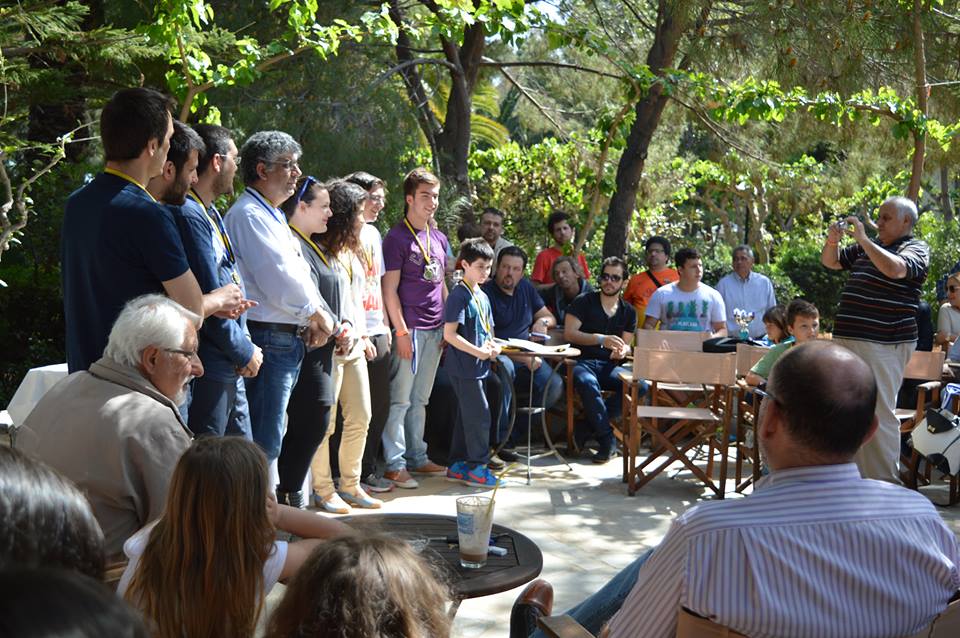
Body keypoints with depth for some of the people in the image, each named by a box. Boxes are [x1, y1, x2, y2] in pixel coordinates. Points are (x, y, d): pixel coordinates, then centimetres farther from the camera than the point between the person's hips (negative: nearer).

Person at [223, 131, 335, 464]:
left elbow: (299, 274, 21)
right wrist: (316, 314, -6)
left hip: (289, 339, 10)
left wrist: (316, 317, 4)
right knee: (263, 444, -7)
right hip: (269, 339, -10)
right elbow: (278, 280, -20)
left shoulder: (274, 217, 21)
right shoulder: (249, 215, -12)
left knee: (270, 438, 17)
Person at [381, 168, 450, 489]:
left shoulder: (439, 238, 15)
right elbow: (390, 289, -10)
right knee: (400, 399, -3)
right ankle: (394, 464, 2)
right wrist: (402, 331, -15)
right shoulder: (397, 238, -7)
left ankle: (417, 457, 22)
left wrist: (447, 325, 14)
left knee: (420, 398, 14)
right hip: (410, 328, -7)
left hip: (435, 329, 7)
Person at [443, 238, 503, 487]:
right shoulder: (459, 296, -13)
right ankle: (477, 468, 2)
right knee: (480, 415, -7)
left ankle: (457, 465, 21)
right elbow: (449, 334, -19)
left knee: (466, 416, 13)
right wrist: (478, 352, -18)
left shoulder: (482, 296, 14)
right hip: (464, 366, -9)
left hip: (477, 365, 9)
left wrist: (493, 346, 2)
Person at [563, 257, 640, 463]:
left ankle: (589, 428, -20)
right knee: (587, 383, -40)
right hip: (583, 362, -4)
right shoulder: (584, 302, 4)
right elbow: (569, 333, -8)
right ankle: (607, 439, -28)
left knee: (641, 385, -26)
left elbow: (626, 345, 14)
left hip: (609, 365, 4)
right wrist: (602, 339, -18)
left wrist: (622, 351, -12)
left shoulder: (628, 312, 17)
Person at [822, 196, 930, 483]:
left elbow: (894, 269, -25)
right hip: (847, 340, 8)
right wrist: (832, 240, 4)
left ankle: (885, 482, -2)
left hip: (883, 345, -8)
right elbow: (830, 262, 25)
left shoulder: (915, 249, -3)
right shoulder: (867, 247, 18)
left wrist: (863, 238, -18)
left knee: (880, 413, -8)